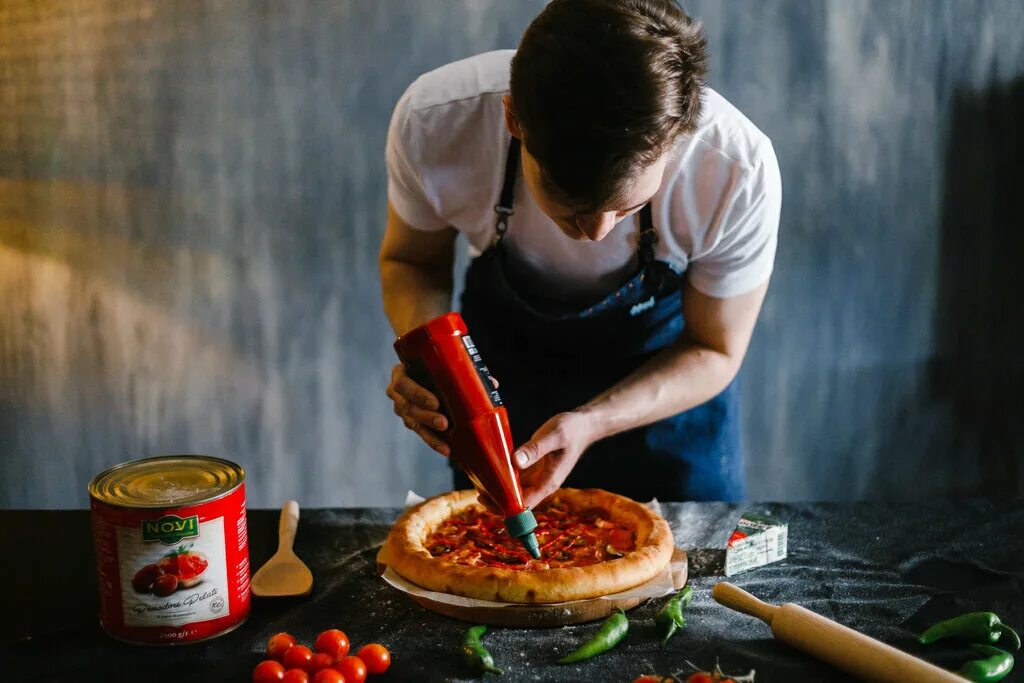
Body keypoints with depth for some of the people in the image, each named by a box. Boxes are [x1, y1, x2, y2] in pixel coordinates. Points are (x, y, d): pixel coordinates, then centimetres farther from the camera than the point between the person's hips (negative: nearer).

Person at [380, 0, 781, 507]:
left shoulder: (739, 170, -37)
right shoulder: (432, 123, -35)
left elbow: (714, 351, -19)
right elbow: (411, 260, -12)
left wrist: (590, 425, -35)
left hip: (668, 379, -1)